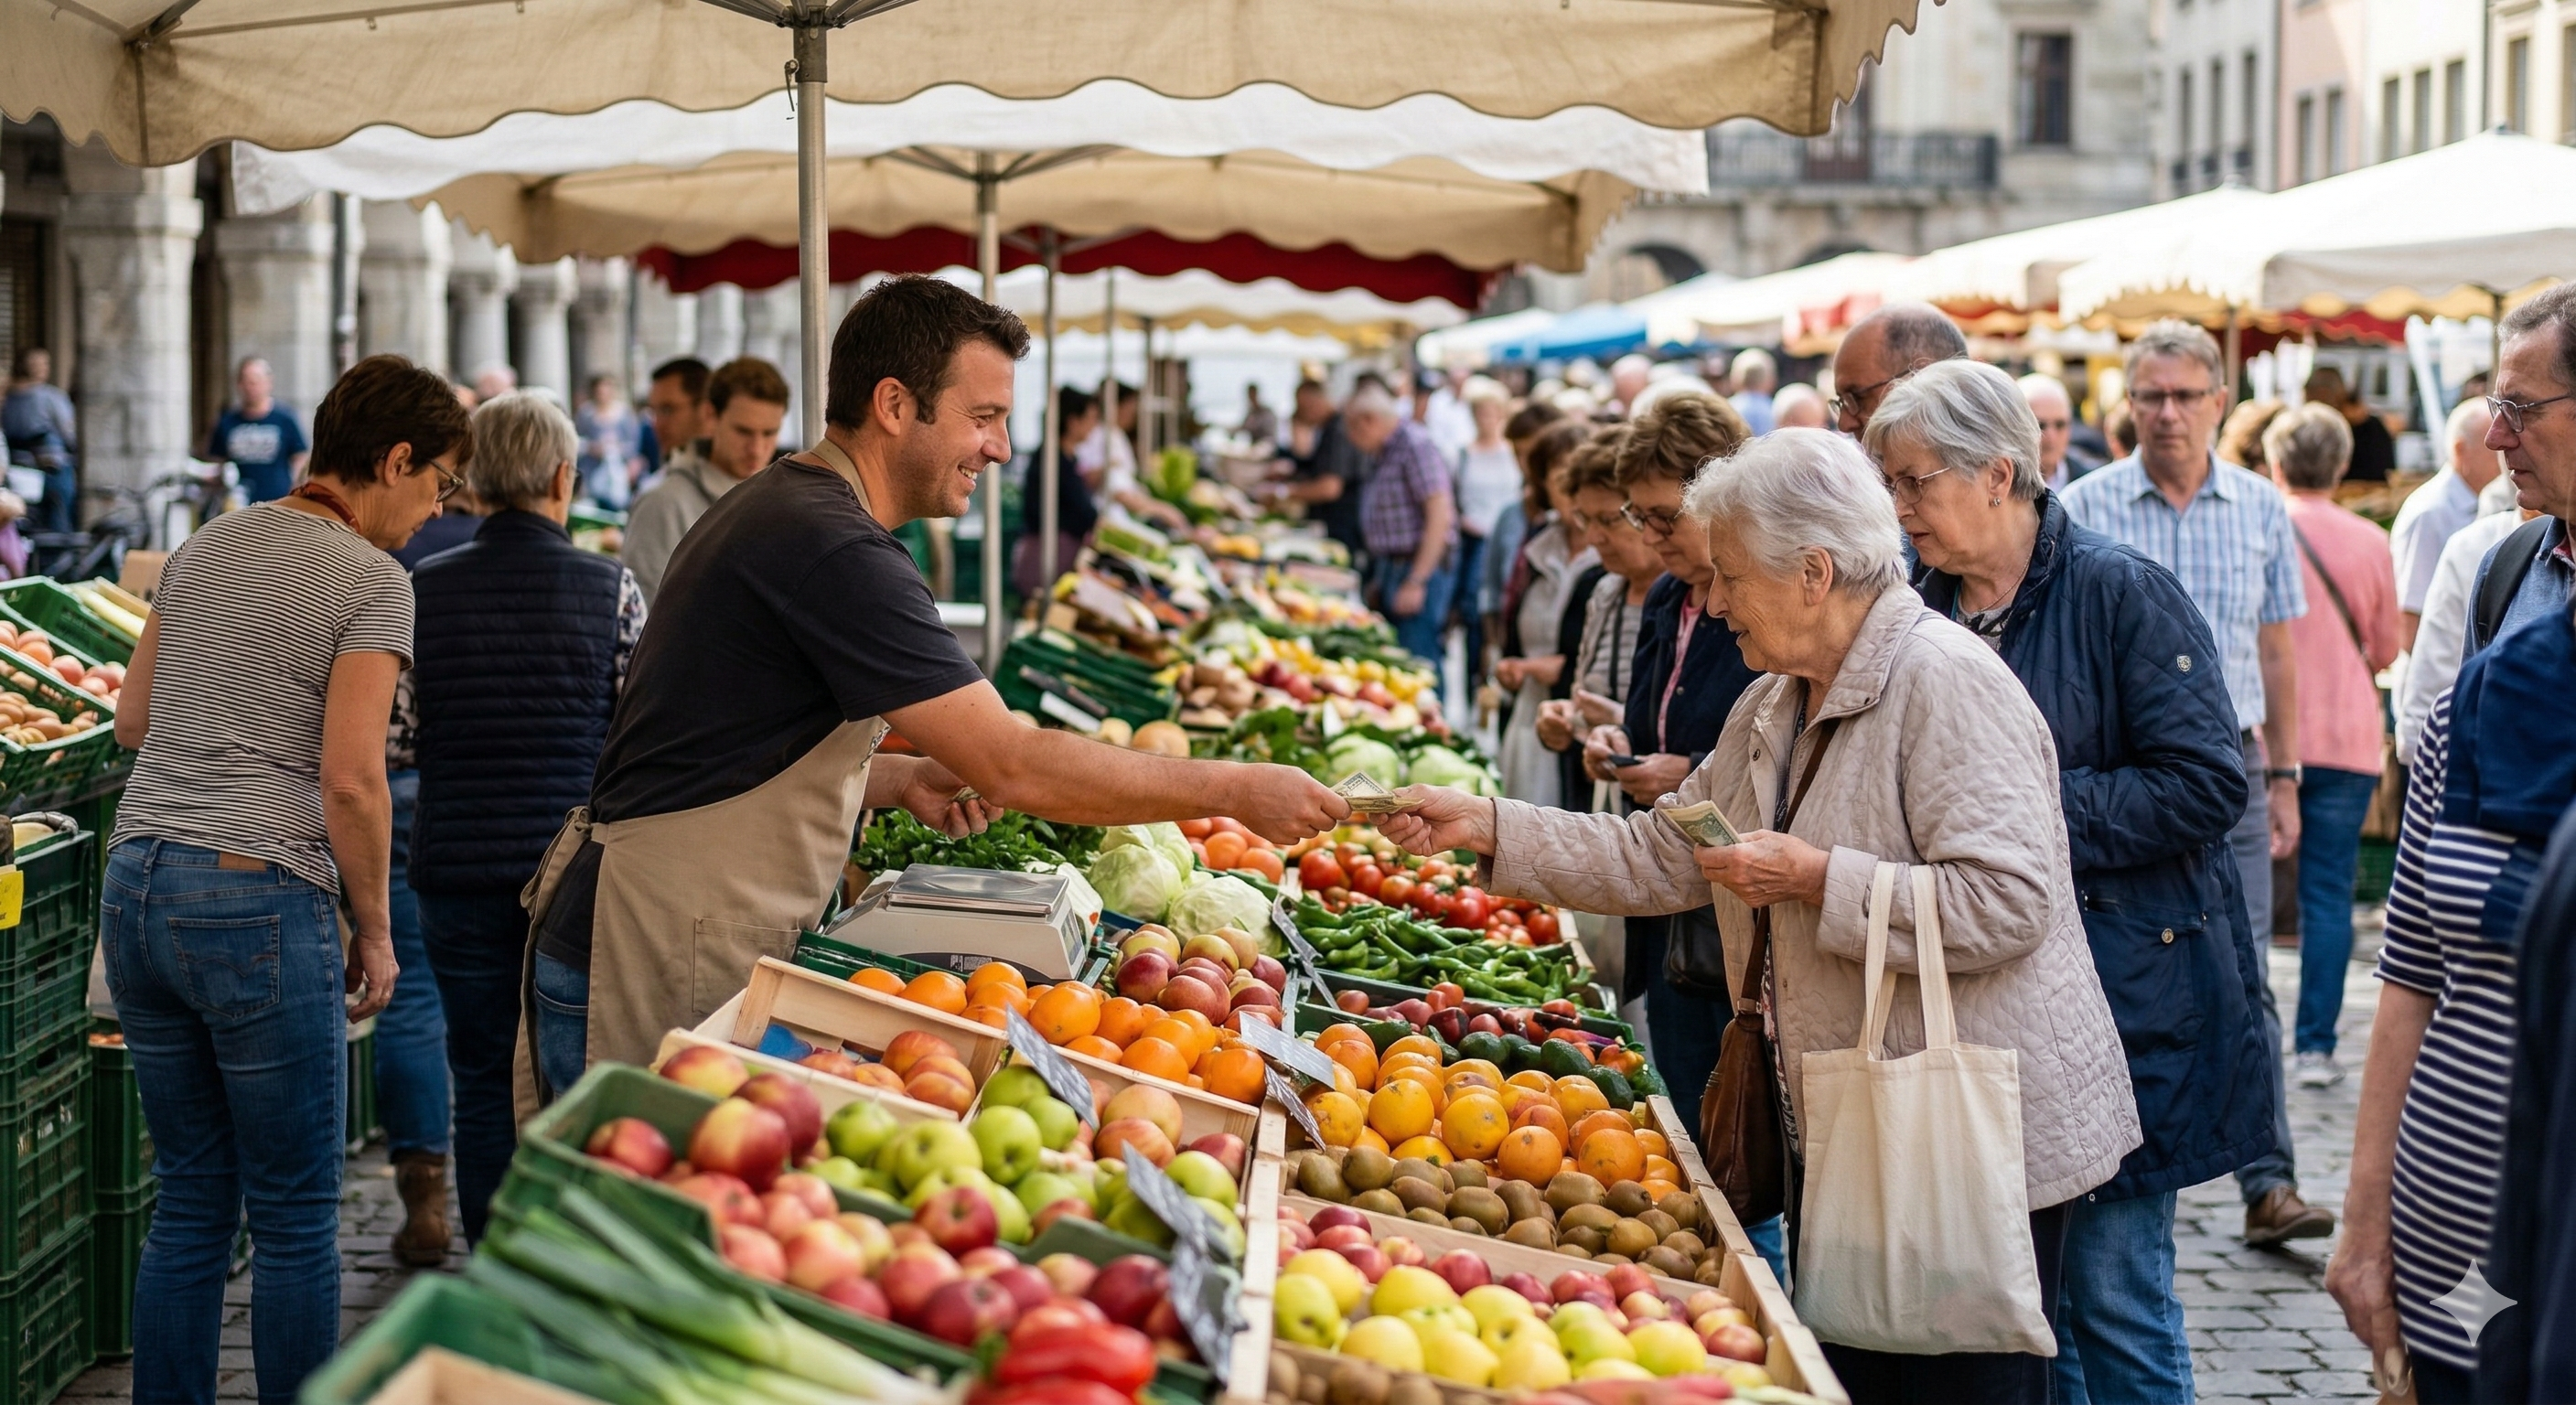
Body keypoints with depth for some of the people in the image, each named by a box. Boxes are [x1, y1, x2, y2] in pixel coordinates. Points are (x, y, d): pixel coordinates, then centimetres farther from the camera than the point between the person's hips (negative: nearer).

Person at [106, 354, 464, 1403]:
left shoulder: (204, 547, 14)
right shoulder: (373, 582, -8)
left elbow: (132, 722, 19)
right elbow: (350, 780, -15)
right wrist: (374, 928, -4)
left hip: (136, 885, 7)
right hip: (258, 903, -7)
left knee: (192, 1200, 15)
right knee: (295, 1218, 3)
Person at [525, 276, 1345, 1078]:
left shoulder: (777, 510, 14)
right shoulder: (832, 552, -20)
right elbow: (1014, 767, -22)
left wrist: (900, 782, 7)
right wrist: (1236, 791, -14)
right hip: (655, 976, -10)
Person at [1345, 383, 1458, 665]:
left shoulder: (1415, 445, -12)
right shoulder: (1381, 454, 17)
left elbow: (1440, 516, -19)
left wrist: (1416, 581, -20)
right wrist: (1378, 580, 20)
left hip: (1421, 568, -10)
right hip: (1391, 570, 10)